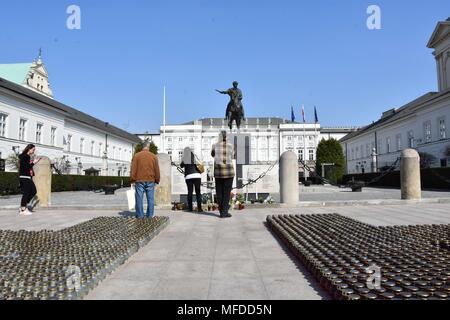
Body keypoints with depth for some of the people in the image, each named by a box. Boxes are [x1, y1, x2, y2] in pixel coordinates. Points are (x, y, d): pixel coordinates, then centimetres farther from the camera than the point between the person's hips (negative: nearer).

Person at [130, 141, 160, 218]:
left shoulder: (136, 155, -1)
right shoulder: (154, 156, 3)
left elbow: (133, 169, -2)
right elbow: (157, 170, 5)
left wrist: (133, 180, 2)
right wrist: (157, 180, 13)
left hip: (139, 181, -1)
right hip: (150, 181, 1)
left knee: (139, 198, 4)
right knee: (150, 199, 6)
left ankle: (140, 215, 6)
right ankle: (150, 215, 8)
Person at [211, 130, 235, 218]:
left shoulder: (215, 145, 1)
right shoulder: (231, 146, -1)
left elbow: (212, 155, 20)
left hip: (218, 171, 1)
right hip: (229, 171, -1)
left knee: (219, 191, 11)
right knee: (227, 192, 1)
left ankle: (221, 210, 17)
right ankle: (224, 212, -2)